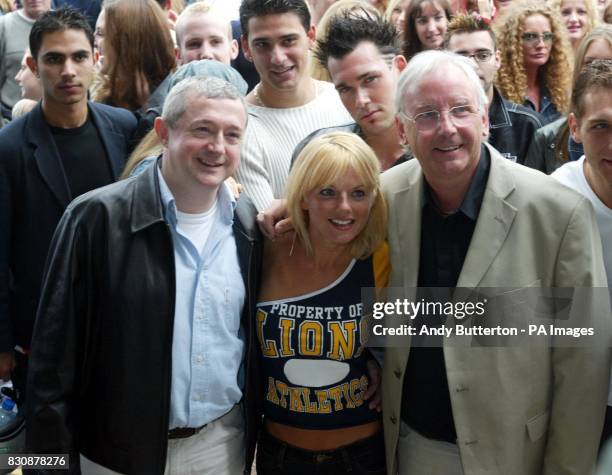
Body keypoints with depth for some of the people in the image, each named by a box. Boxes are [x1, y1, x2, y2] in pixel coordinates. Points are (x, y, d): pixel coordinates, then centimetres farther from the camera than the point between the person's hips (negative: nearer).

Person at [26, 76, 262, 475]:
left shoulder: (248, 227, -1)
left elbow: (257, 339, 7)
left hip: (225, 442, 3)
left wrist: (255, 429, 8)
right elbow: (56, 349, -11)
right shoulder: (97, 217, -15)